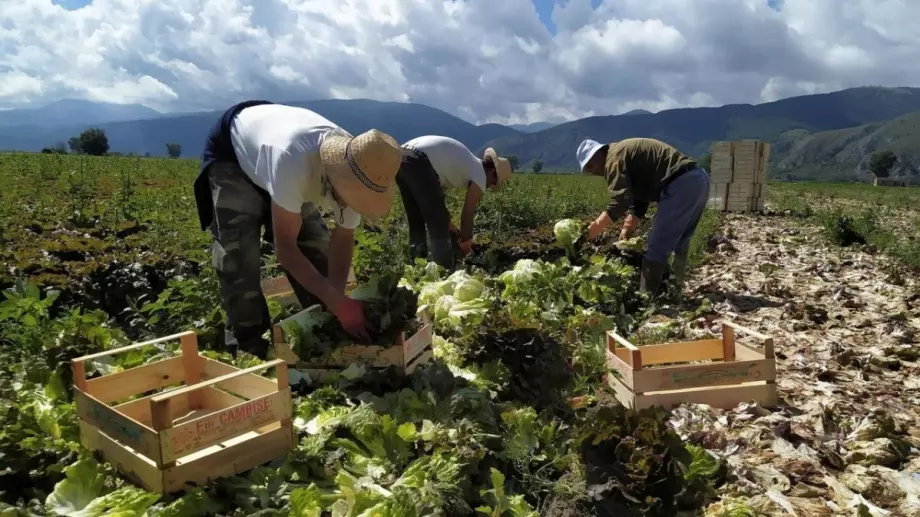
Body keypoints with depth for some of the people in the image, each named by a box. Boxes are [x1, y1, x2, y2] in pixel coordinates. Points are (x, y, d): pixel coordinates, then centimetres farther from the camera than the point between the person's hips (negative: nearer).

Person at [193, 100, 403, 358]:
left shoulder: (359, 170, -27)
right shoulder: (292, 159, -48)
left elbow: (343, 238, -14)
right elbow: (285, 247, -40)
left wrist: (336, 299, -25)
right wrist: (337, 303, -42)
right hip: (232, 152, -5)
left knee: (315, 246, -1)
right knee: (238, 253, -16)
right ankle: (248, 344, -2)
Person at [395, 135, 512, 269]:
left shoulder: (467, 164, 32)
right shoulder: (480, 175, 7)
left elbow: (435, 194, 34)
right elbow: (467, 215, 7)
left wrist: (448, 224, 36)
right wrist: (465, 243, 20)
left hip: (400, 158, 9)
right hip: (418, 162, -9)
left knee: (416, 224, 18)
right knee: (438, 225, 0)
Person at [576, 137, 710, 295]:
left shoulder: (614, 158, -5)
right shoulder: (626, 153, 26)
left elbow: (620, 202, -16)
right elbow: (639, 199, 26)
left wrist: (594, 228, -10)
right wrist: (627, 231, 21)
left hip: (681, 184, -10)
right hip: (698, 179, 10)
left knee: (658, 244, -5)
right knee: (679, 241, 22)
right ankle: (675, 288, 33)